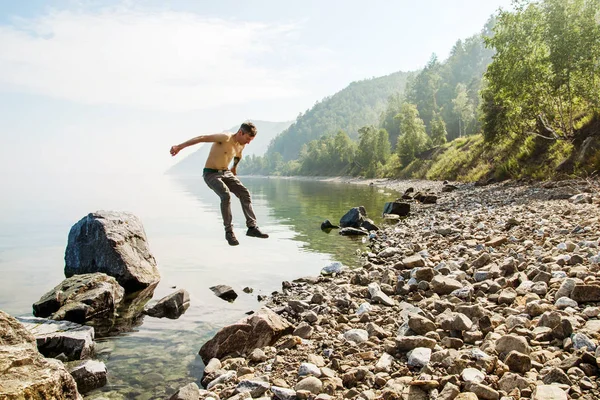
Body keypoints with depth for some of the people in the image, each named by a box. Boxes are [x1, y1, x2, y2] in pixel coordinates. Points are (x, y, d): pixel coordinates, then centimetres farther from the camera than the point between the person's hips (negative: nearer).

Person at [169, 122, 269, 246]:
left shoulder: (241, 145, 2)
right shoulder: (225, 138, -22)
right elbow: (202, 138, -26)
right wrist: (180, 147, -30)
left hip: (226, 172, 7)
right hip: (211, 174, -7)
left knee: (245, 193, -7)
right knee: (226, 195, -29)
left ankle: (252, 227, -3)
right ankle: (229, 231, -19)